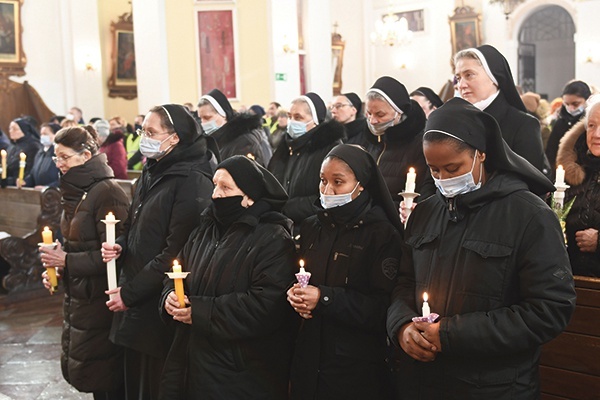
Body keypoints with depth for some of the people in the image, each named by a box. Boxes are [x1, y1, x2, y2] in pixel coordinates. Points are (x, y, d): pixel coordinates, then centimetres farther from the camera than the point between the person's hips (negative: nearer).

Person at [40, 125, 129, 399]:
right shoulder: (76, 191, 10)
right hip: (77, 296, 9)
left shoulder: (106, 191, -17)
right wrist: (56, 265, 3)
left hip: (99, 301, -9)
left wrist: (67, 261, -18)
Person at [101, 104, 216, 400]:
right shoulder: (151, 174, 12)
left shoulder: (192, 182, -17)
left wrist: (130, 293, -15)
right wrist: (119, 245, -2)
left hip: (161, 307, -8)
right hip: (136, 304, 8)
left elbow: (176, 250, -21)